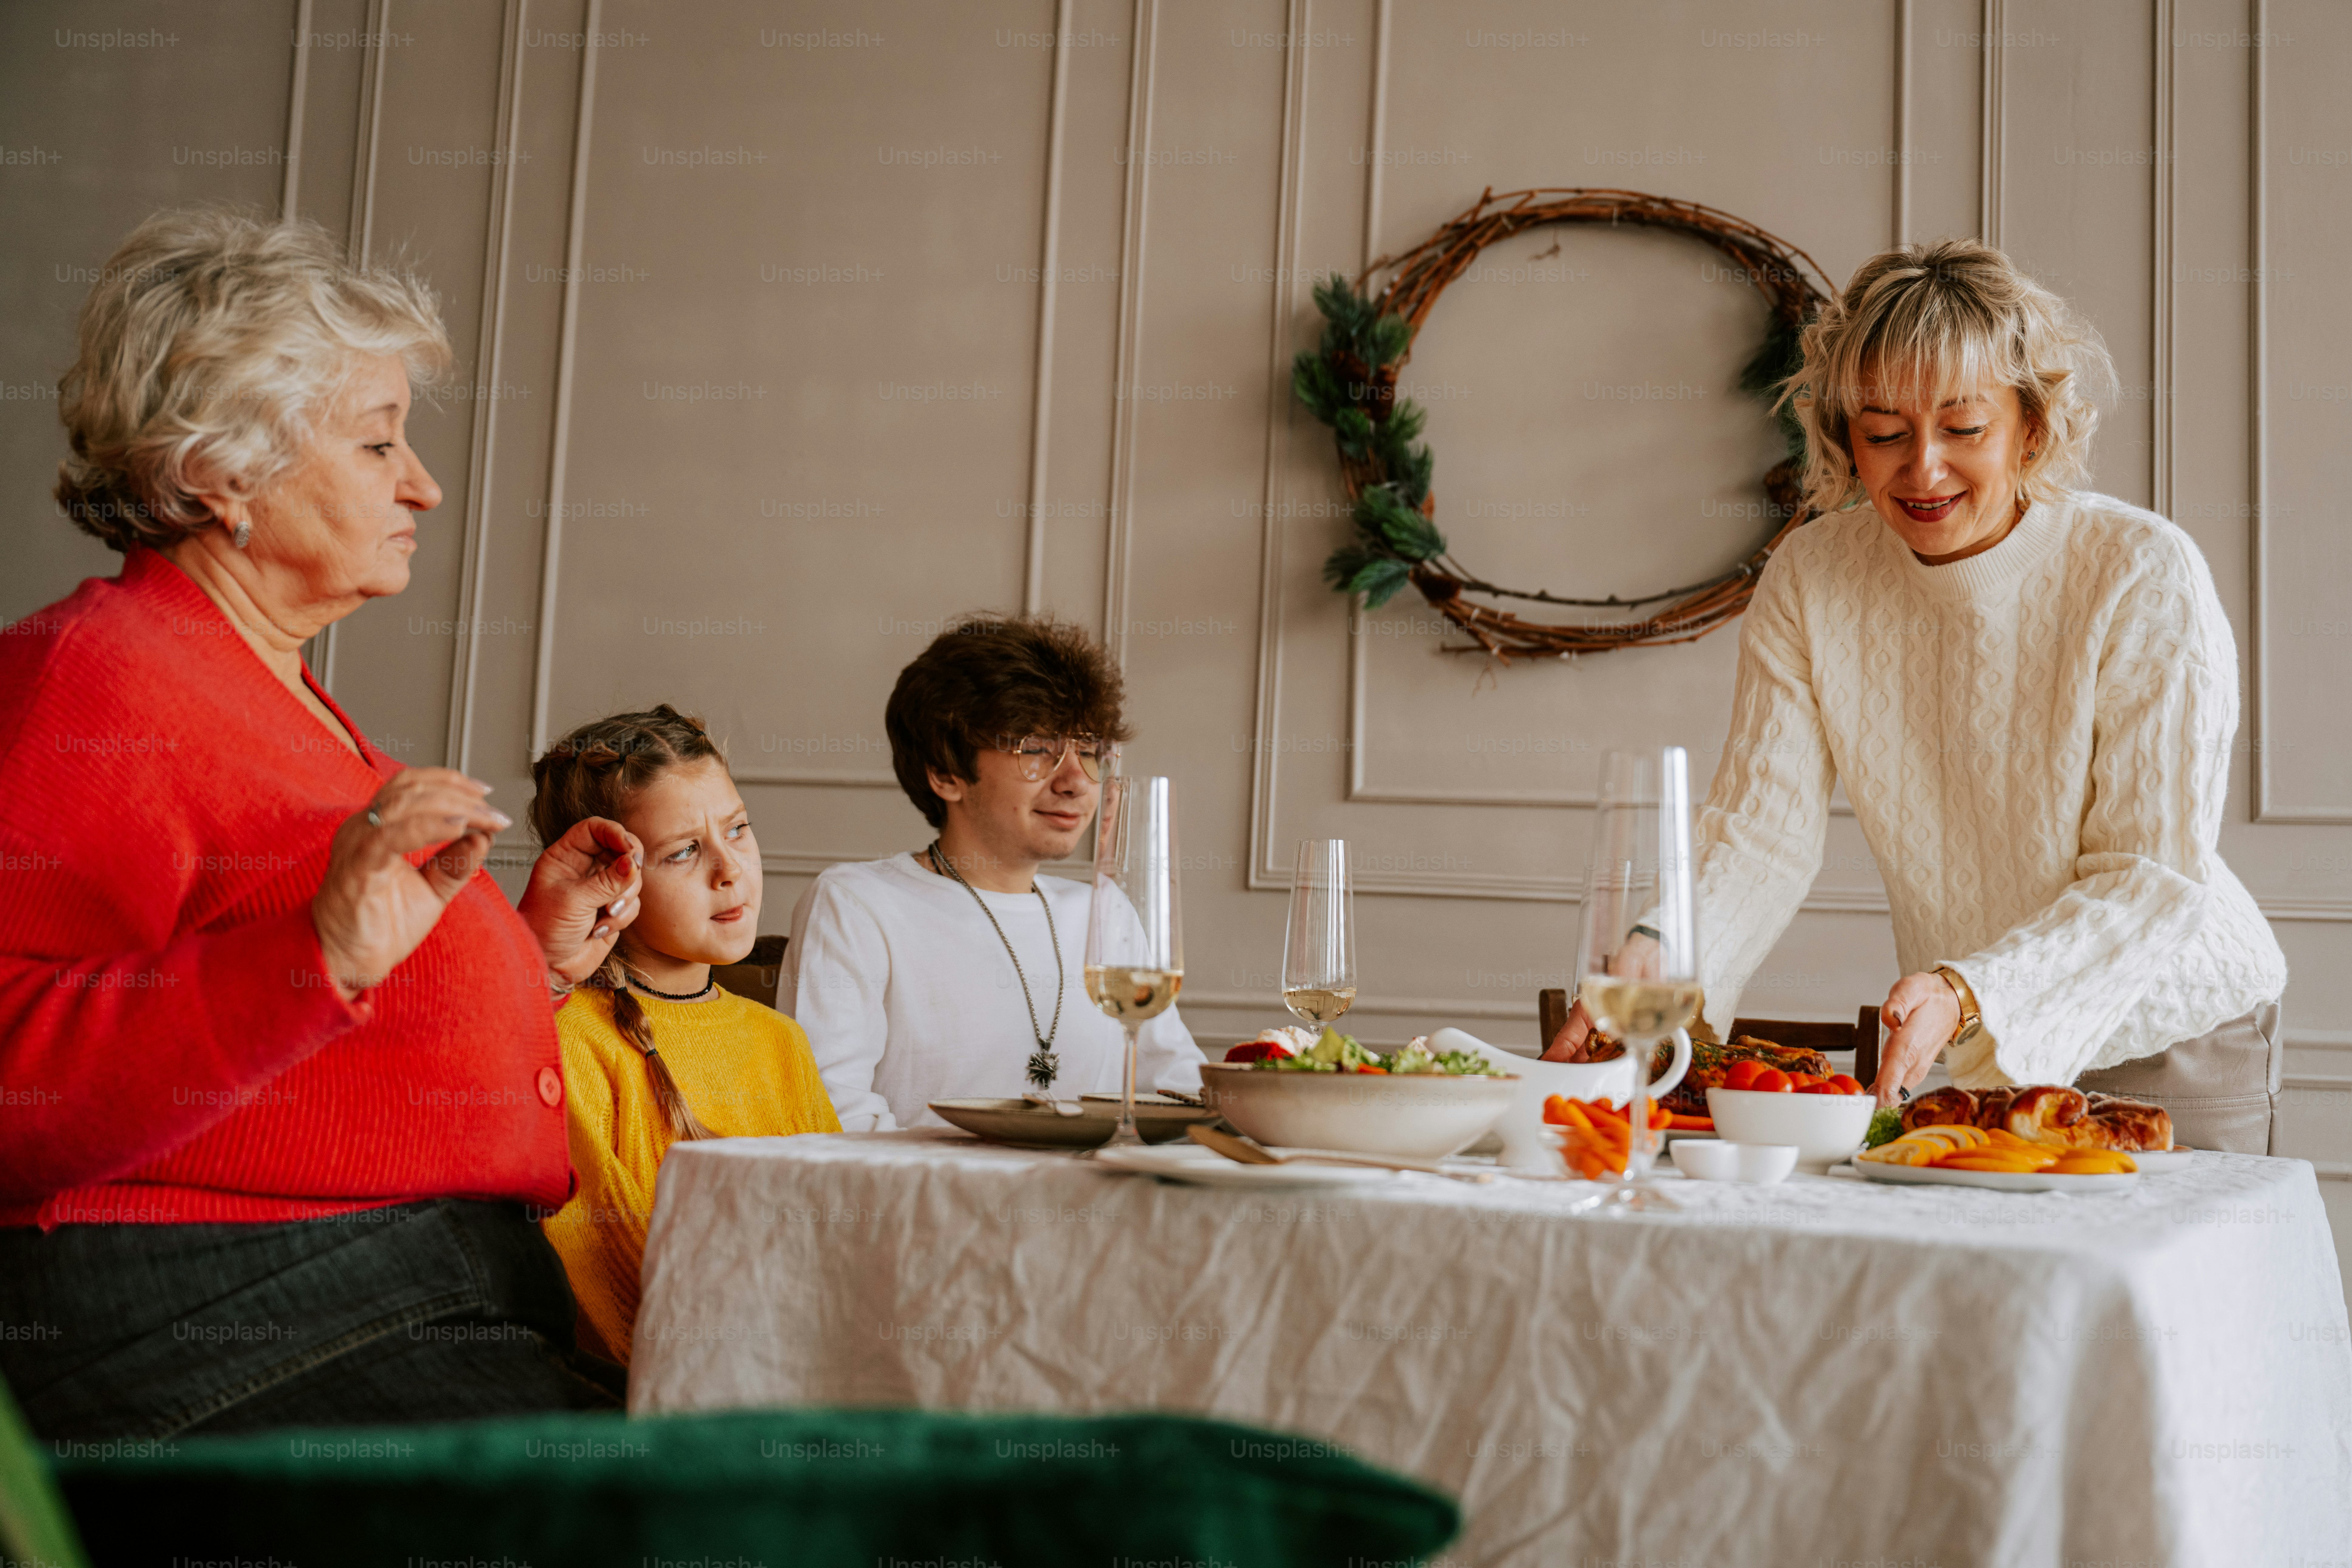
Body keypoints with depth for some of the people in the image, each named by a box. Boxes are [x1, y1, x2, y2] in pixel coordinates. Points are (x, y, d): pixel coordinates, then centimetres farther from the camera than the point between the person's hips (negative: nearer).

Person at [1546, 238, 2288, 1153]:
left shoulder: (2145, 577, -17)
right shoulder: (1809, 582, -8)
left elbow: (2153, 878, -19)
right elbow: (1761, 832, -11)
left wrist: (1971, 993, -36)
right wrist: (1657, 966, -31)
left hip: (2166, 1040, -2)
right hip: (1966, 1054, 2)